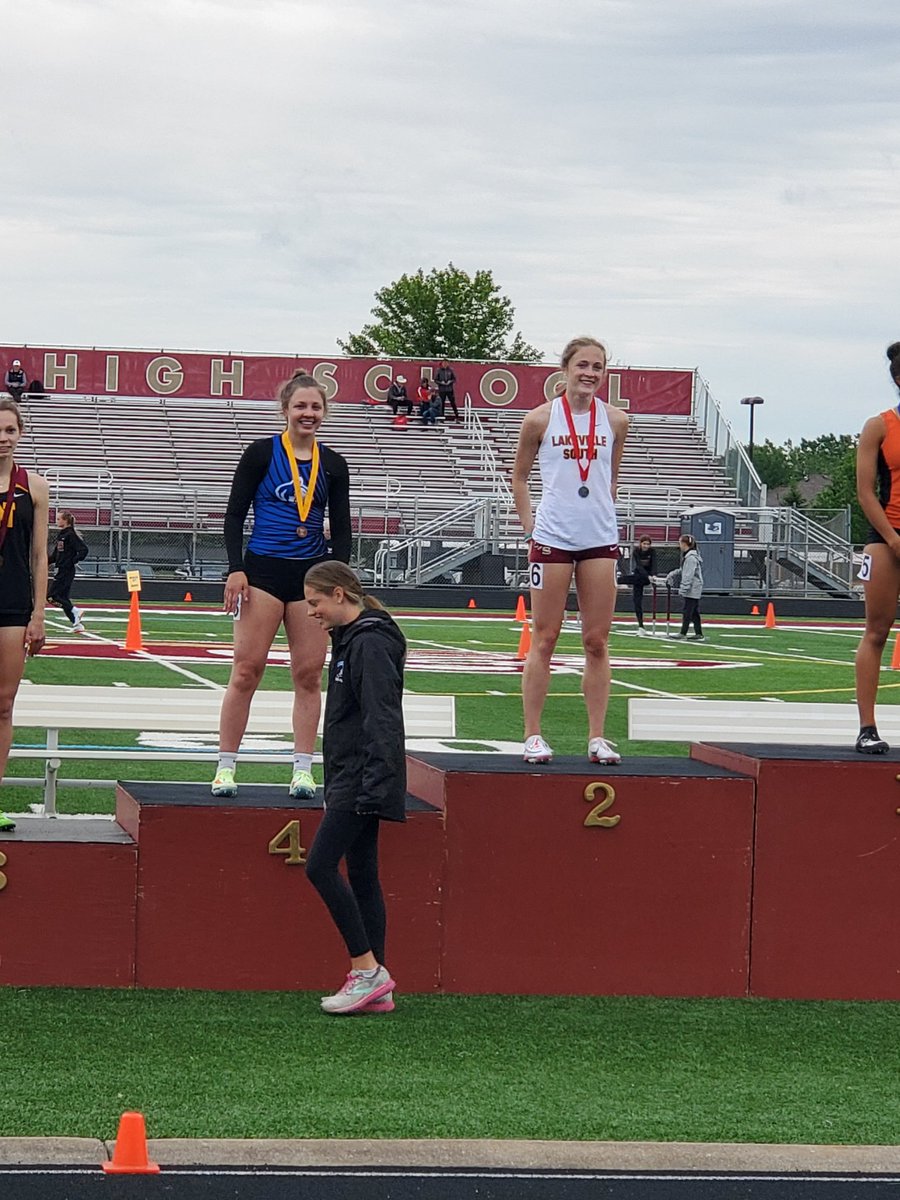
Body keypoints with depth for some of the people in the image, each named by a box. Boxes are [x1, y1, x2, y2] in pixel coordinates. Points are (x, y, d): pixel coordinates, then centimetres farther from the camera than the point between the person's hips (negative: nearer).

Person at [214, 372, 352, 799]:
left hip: (313, 574, 3)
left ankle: (302, 769, 6)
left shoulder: (333, 465, 10)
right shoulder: (261, 454, 0)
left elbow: (341, 529, 12)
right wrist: (236, 568, -10)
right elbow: (234, 514, 0)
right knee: (247, 670, -6)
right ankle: (225, 767, -1)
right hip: (264, 570, -3)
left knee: (309, 674, 1)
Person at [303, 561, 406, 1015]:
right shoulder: (351, 639, 16)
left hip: (363, 781, -10)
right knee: (361, 876, 9)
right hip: (353, 781, 10)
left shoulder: (370, 643, -15)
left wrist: (373, 786, -27)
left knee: (320, 866, -13)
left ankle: (369, 969, -9)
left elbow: (382, 720, -22)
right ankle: (376, 989, 10)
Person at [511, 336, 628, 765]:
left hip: (600, 541, 3)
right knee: (544, 640, 0)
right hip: (552, 538, -3)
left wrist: (602, 518, 12)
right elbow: (519, 478, 7)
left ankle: (597, 737, 7)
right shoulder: (541, 419, -2)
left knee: (597, 641, 3)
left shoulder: (615, 421, 5)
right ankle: (532, 735, 5)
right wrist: (530, 527, 1)